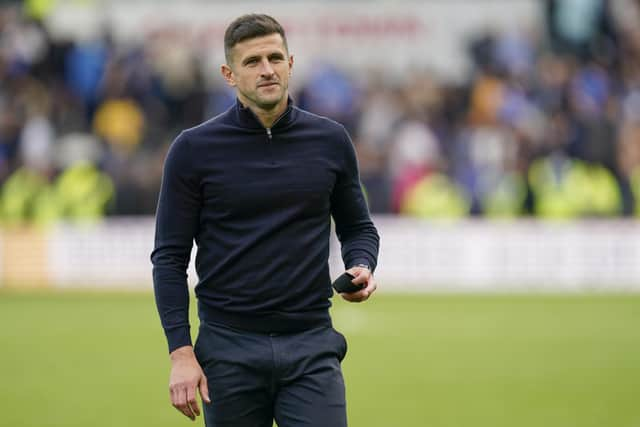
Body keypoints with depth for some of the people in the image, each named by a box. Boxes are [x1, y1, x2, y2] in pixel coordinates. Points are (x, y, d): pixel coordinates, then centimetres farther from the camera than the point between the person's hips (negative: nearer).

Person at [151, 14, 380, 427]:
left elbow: (357, 227, 17)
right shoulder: (194, 149, -2)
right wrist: (181, 352, -9)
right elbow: (170, 257, -1)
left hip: (311, 347, 1)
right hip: (229, 349, -1)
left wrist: (362, 268, -7)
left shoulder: (330, 141, 5)